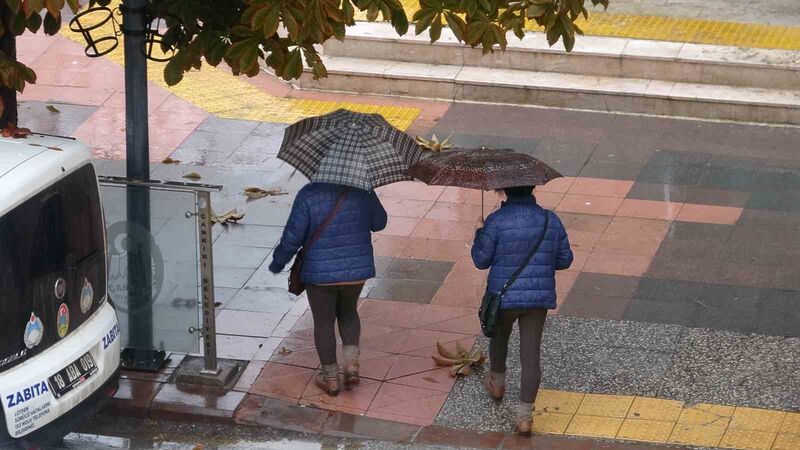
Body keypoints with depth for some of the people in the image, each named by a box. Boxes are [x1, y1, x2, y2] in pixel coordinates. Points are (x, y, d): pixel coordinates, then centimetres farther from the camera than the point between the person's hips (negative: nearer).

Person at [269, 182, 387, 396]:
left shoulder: (309, 195, -16)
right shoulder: (362, 190, -7)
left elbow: (292, 236, -12)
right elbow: (379, 222, 7)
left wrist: (278, 262, 4)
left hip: (320, 272, -3)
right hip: (357, 268, 3)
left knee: (324, 322, 15)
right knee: (348, 311, 27)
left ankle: (331, 377, 22)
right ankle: (351, 363, 11)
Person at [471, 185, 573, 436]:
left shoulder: (496, 221, -15)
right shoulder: (550, 220, -2)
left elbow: (481, 261, -7)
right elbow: (565, 260, 6)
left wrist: (479, 236, 10)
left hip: (504, 296, -2)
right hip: (539, 298, 2)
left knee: (499, 337, 28)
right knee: (531, 354, 3)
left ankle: (497, 384, 51)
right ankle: (525, 416, 0)